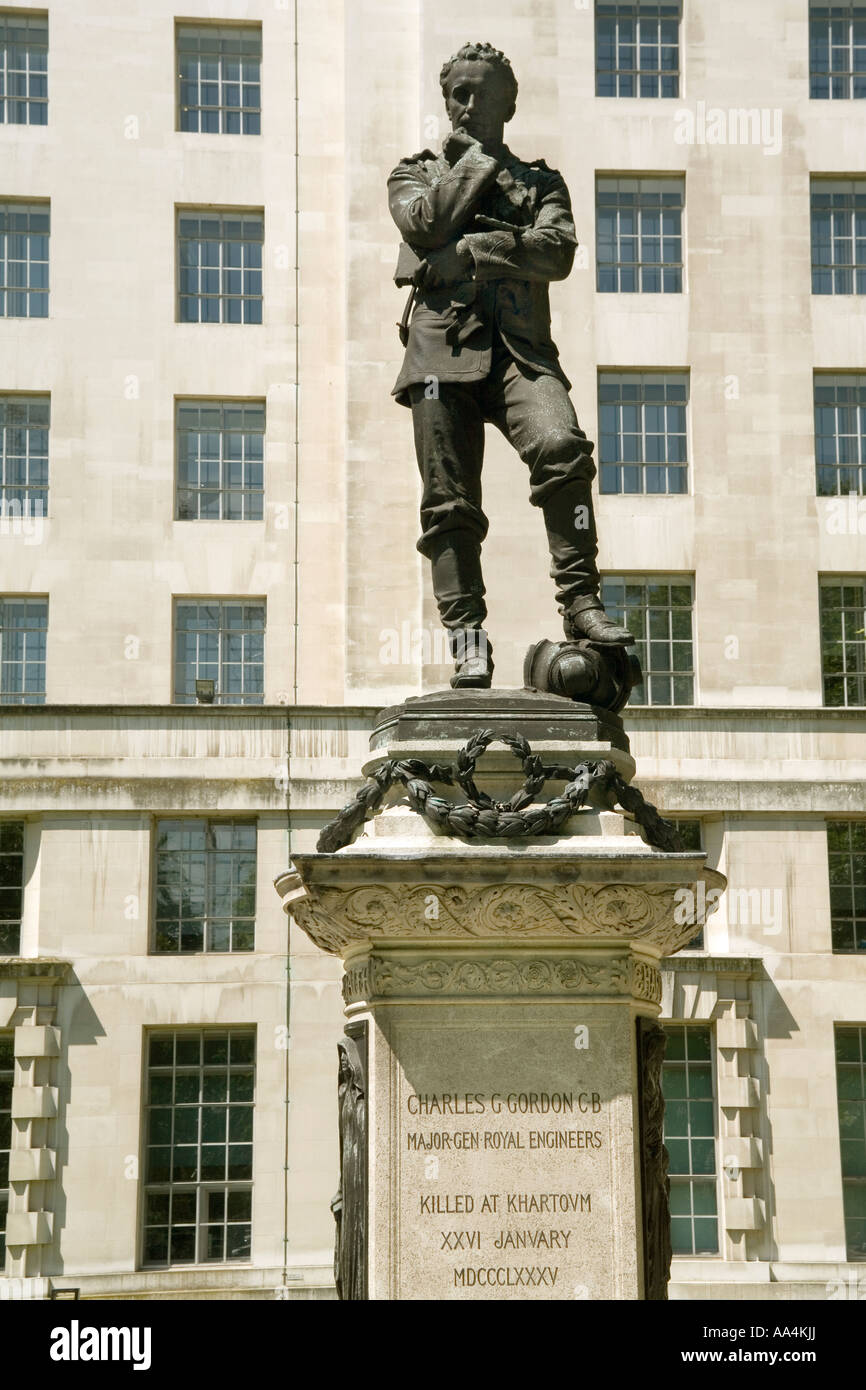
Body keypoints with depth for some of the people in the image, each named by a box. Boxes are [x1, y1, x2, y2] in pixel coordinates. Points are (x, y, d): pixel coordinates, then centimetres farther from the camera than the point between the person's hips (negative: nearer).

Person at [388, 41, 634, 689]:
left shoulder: (540, 181, 23)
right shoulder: (416, 173, 23)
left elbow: (557, 253, 1)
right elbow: (424, 228, -2)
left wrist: (474, 251, -6)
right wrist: (477, 162, 8)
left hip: (520, 344, 0)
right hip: (444, 345, 0)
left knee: (562, 446, -27)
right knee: (450, 501, -7)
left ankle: (581, 600, -23)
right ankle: (467, 635, -2)